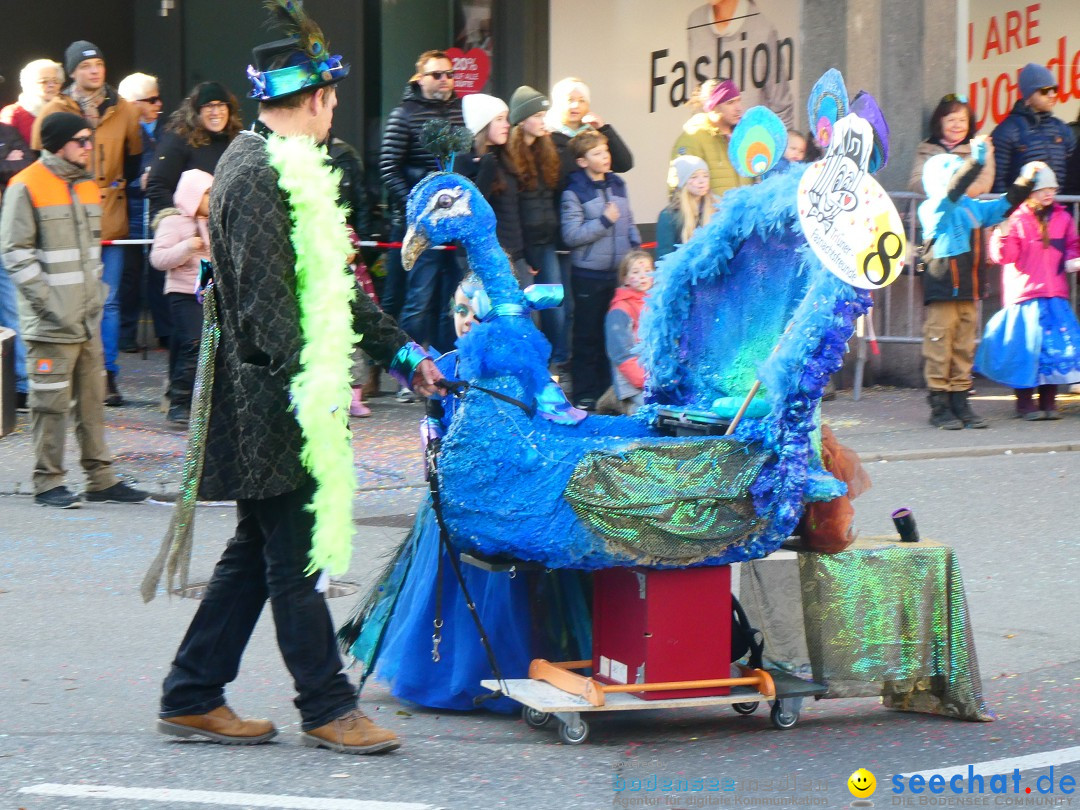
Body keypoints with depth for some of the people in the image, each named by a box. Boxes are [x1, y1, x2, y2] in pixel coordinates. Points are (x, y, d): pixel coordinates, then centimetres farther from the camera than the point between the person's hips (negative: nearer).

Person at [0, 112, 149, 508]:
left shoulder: (87, 186, 15)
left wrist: (96, 291, 12)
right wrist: (48, 301, -15)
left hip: (88, 316, 7)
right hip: (51, 322, -7)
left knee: (92, 398, 10)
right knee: (51, 401, -4)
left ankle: (101, 479, 15)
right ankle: (48, 481, 4)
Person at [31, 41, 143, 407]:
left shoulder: (123, 111, 6)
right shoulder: (54, 111, 1)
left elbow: (134, 158, 18)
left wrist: (118, 184, 6)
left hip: (110, 221, 2)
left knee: (108, 303, 2)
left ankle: (107, 376, 9)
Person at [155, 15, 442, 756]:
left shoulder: (284, 167, 16)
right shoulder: (259, 174, -17)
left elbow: (327, 281, 23)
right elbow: (264, 298, -23)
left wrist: (398, 348, 25)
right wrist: (314, 381, -25)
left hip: (273, 397, 11)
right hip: (267, 401, -11)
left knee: (259, 551, 14)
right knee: (293, 557, -2)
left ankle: (192, 699, 19)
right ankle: (328, 709, 6)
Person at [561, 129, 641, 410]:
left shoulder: (617, 184, 9)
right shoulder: (574, 192, -9)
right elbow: (571, 235, -15)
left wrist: (636, 247, 6)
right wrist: (603, 221, -18)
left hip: (618, 271, 5)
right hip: (589, 273, -5)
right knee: (588, 336, 1)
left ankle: (607, 390, 21)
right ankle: (584, 396, 8)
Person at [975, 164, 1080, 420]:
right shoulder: (1017, 219, -5)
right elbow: (1003, 257, -10)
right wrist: (1003, 233, -26)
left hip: (1055, 295, 4)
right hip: (1024, 294, -4)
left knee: (1057, 348, 2)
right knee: (1027, 348, -4)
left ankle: (1048, 401, 12)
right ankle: (1025, 403, 6)